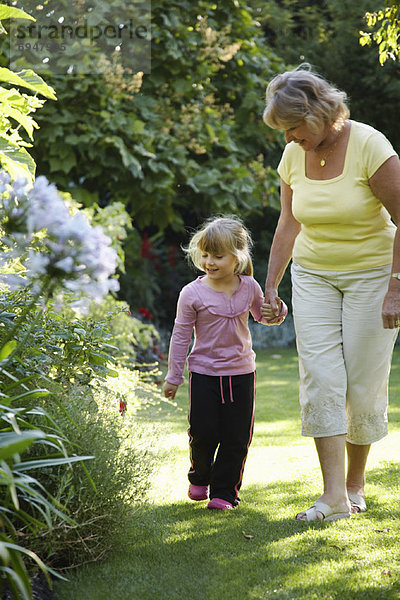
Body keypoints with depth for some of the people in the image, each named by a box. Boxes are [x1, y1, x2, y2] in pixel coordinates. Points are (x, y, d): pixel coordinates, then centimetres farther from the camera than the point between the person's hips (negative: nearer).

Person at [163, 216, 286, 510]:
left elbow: (261, 314, 19)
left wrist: (277, 311, -5)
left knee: (237, 438, 3)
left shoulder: (249, 287, -2)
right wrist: (173, 376, 0)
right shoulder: (193, 293, -10)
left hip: (241, 373, 2)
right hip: (204, 373, -2)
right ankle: (199, 477, 29)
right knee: (203, 434, -1)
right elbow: (181, 336, -2)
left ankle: (224, 491, 16)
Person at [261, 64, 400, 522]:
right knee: (319, 377, -9)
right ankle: (334, 496, -10)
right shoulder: (293, 156, 0)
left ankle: (355, 483, 18)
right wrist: (270, 286, 9)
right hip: (314, 275, 4)